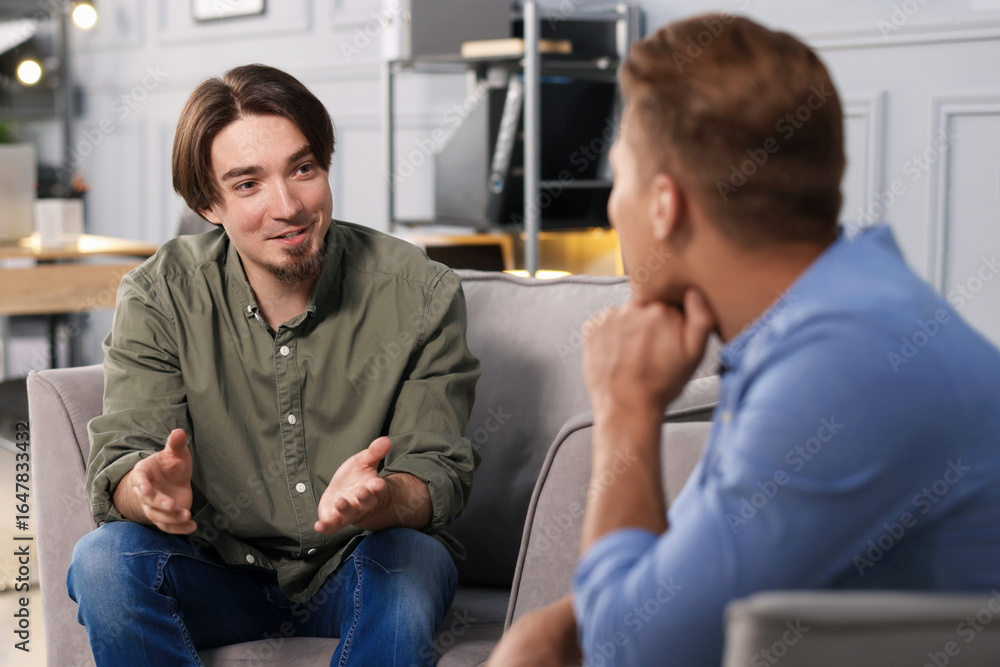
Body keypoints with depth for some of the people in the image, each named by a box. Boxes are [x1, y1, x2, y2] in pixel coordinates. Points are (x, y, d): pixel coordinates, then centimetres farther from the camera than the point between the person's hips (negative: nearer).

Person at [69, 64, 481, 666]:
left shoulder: (423, 295, -11)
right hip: (221, 577, 1)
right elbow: (118, 463, -12)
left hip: (355, 576, -1)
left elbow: (440, 473, -14)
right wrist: (148, 489, -39)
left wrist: (383, 499, -40)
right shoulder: (160, 298, -8)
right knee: (103, 559, -27)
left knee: (410, 561, -34)